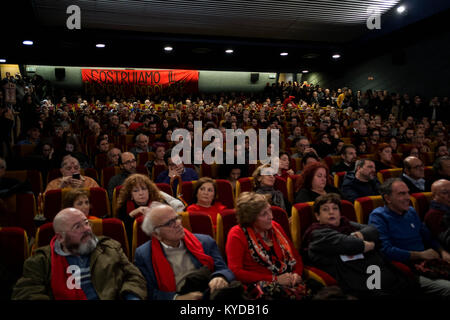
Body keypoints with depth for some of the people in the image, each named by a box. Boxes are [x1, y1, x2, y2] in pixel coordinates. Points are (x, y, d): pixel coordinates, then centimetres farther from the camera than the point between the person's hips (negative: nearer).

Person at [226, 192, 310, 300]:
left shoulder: (274, 226, 17)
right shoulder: (237, 234, 0)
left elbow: (296, 256, 23)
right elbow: (235, 271, -8)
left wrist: (297, 274, -1)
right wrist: (274, 279, -11)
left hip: (288, 281, 6)